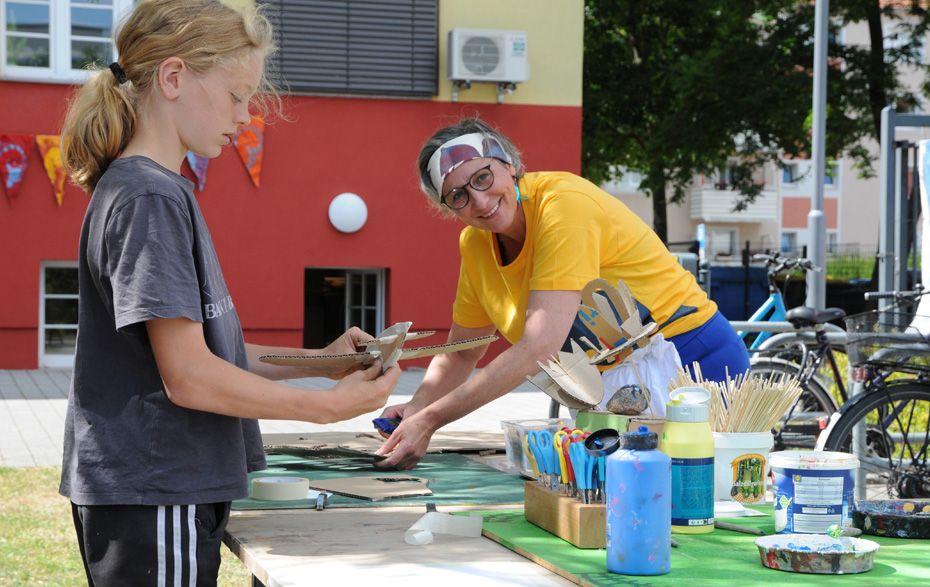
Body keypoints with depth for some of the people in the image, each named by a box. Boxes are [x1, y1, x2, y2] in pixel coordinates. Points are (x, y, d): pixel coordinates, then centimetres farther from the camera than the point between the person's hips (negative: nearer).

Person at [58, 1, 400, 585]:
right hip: (151, 501, -10)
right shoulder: (152, 199, -17)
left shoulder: (163, 190, 14)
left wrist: (318, 361, 8)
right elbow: (189, 377, -20)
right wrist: (329, 404, -13)